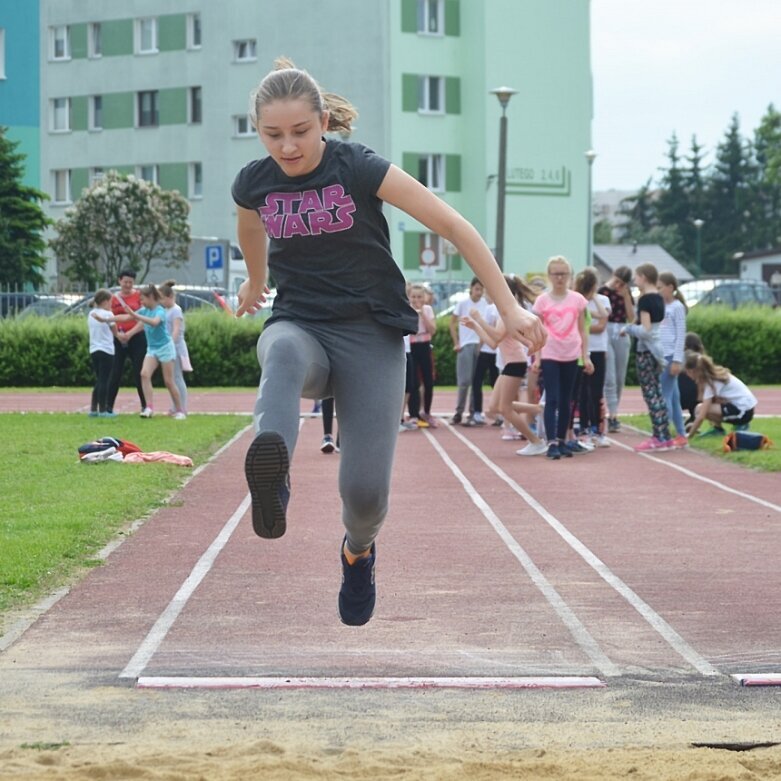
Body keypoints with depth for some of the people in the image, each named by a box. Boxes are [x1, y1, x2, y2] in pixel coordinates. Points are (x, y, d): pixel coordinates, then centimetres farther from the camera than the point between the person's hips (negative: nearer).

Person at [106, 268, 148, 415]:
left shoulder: (139, 295, 0)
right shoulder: (114, 298, 7)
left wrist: (130, 333, -16)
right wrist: (117, 334, -11)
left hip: (137, 338, -2)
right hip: (119, 340, 2)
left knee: (139, 373, -1)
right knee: (115, 374, 1)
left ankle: (145, 406, 7)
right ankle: (109, 406, 3)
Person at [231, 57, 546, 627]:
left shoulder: (360, 169, -13)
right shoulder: (254, 184, -1)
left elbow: (453, 226, -12)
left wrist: (510, 308, -13)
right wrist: (255, 283, 43)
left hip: (371, 336, -2)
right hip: (300, 326, 2)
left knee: (365, 490, -11)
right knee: (284, 351, -38)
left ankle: (359, 550, 27)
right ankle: (271, 472, -65)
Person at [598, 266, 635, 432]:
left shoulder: (627, 294, 9)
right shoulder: (603, 291, -6)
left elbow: (631, 317, 1)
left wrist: (626, 297, -6)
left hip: (622, 336, 5)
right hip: (606, 335, -5)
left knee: (620, 379, 7)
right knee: (610, 379, -10)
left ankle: (613, 414, 17)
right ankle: (613, 417, -13)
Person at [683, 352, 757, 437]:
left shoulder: (711, 383, -17)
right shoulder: (715, 374, 9)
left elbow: (701, 417, -21)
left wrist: (689, 436, -17)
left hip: (743, 411, -9)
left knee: (700, 409, -19)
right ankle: (717, 428, 10)